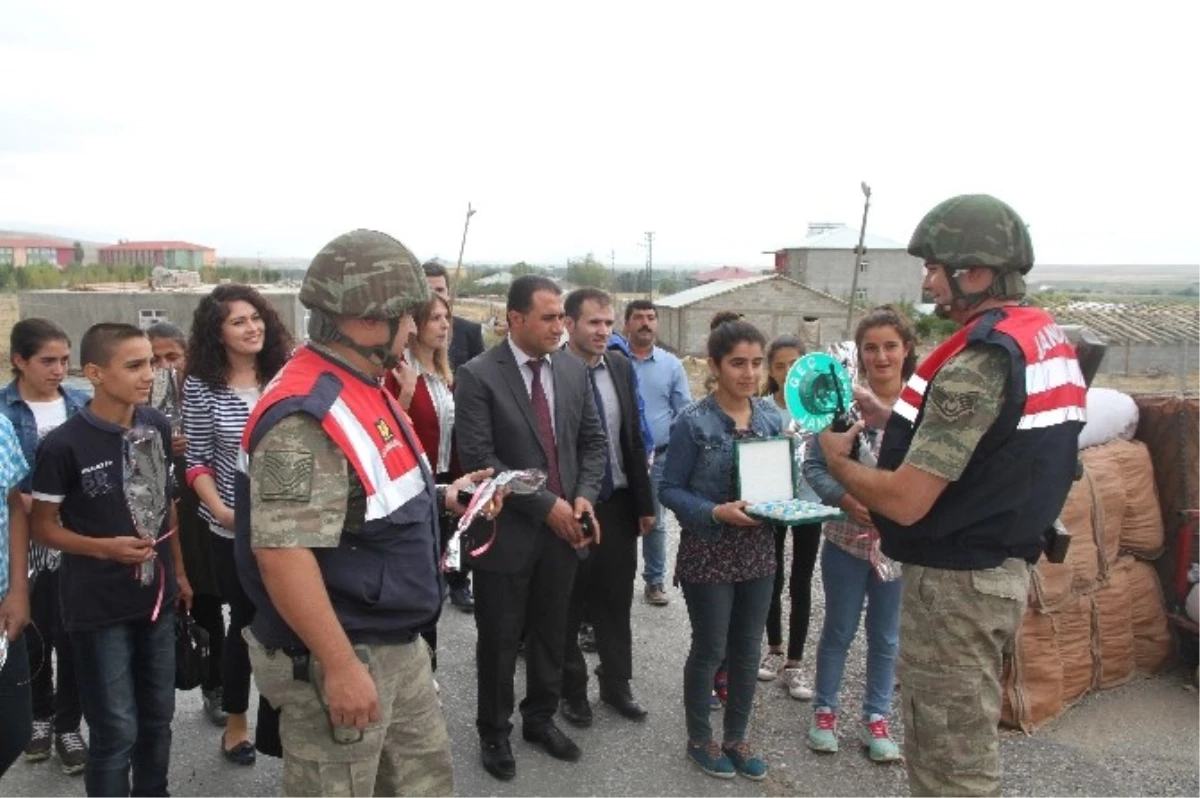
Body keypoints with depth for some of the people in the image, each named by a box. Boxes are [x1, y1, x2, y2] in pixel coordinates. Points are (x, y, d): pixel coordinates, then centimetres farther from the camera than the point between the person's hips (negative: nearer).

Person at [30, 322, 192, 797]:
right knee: (116, 731, 4)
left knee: (157, 717, 17)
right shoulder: (63, 445, -17)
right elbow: (42, 526, -8)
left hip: (157, 595, 5)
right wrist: (107, 548, -23)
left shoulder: (157, 426, -1)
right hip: (98, 605, -5)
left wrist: (178, 571, 14)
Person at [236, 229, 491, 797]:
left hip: (399, 646, 10)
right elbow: (282, 553, -29)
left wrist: (438, 498, 8)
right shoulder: (305, 415, -25)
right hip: (336, 659, -9)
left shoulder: (366, 390, 7)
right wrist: (340, 665, -25)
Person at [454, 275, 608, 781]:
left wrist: (583, 495, -7)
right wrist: (544, 505, -18)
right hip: (506, 530, -5)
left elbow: (593, 441, 10)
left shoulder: (573, 370, 4)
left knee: (551, 634, 18)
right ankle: (494, 732, 31)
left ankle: (540, 719, 38)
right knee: (499, 641, 10)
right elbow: (478, 458, -18)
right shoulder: (478, 376, -13)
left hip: (563, 528, 5)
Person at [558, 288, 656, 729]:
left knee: (616, 601, 16)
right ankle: (572, 689, 30)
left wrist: (645, 502, 7)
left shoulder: (621, 367, 3)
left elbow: (634, 438, 8)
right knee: (568, 606, 12)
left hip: (618, 503, 5)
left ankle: (616, 684, 33)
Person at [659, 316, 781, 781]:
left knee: (747, 651, 16)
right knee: (709, 650, 9)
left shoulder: (773, 417, 1)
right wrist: (716, 512, -25)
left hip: (759, 550, 5)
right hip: (708, 553, -5)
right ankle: (699, 739, 30)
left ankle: (736, 737, 34)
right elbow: (670, 490, -12)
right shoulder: (693, 422, -14)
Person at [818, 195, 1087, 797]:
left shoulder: (977, 363, -24)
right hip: (1002, 567, 10)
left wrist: (838, 461, -7)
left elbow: (905, 502, -24)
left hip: (954, 582, -10)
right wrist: (890, 420, 10)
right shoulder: (1048, 340, 7)